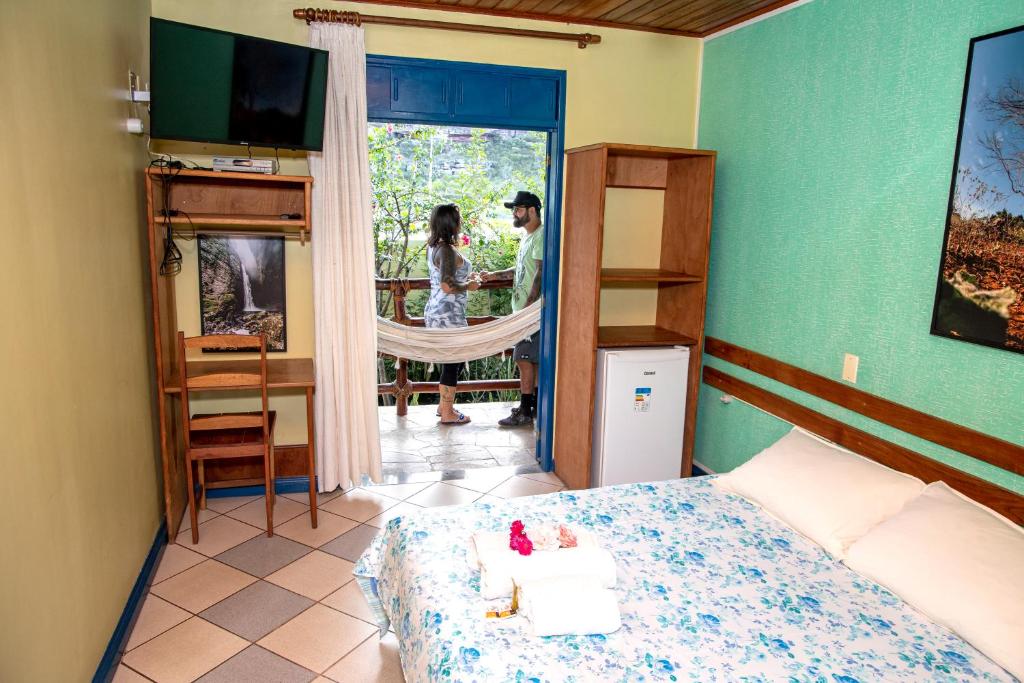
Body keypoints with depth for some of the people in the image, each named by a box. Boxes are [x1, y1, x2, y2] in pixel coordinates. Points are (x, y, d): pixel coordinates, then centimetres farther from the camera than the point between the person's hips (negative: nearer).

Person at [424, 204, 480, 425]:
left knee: (451, 359, 19)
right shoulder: (447, 250, -20)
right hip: (448, 315, -10)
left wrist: (465, 277, 17)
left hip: (435, 311, 10)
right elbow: (447, 287, -26)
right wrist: (469, 286, -10)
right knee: (453, 361, 2)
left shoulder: (433, 246, 9)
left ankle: (444, 405, 30)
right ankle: (447, 413, 11)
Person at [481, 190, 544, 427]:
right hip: (524, 309, 10)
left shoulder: (541, 236, -15)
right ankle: (536, 404, 24)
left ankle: (525, 411, 0)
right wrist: (494, 275, 14)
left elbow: (541, 273, -22)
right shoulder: (528, 236, 17)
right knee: (535, 358, 15)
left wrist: (528, 306, -24)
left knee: (524, 359, -7)